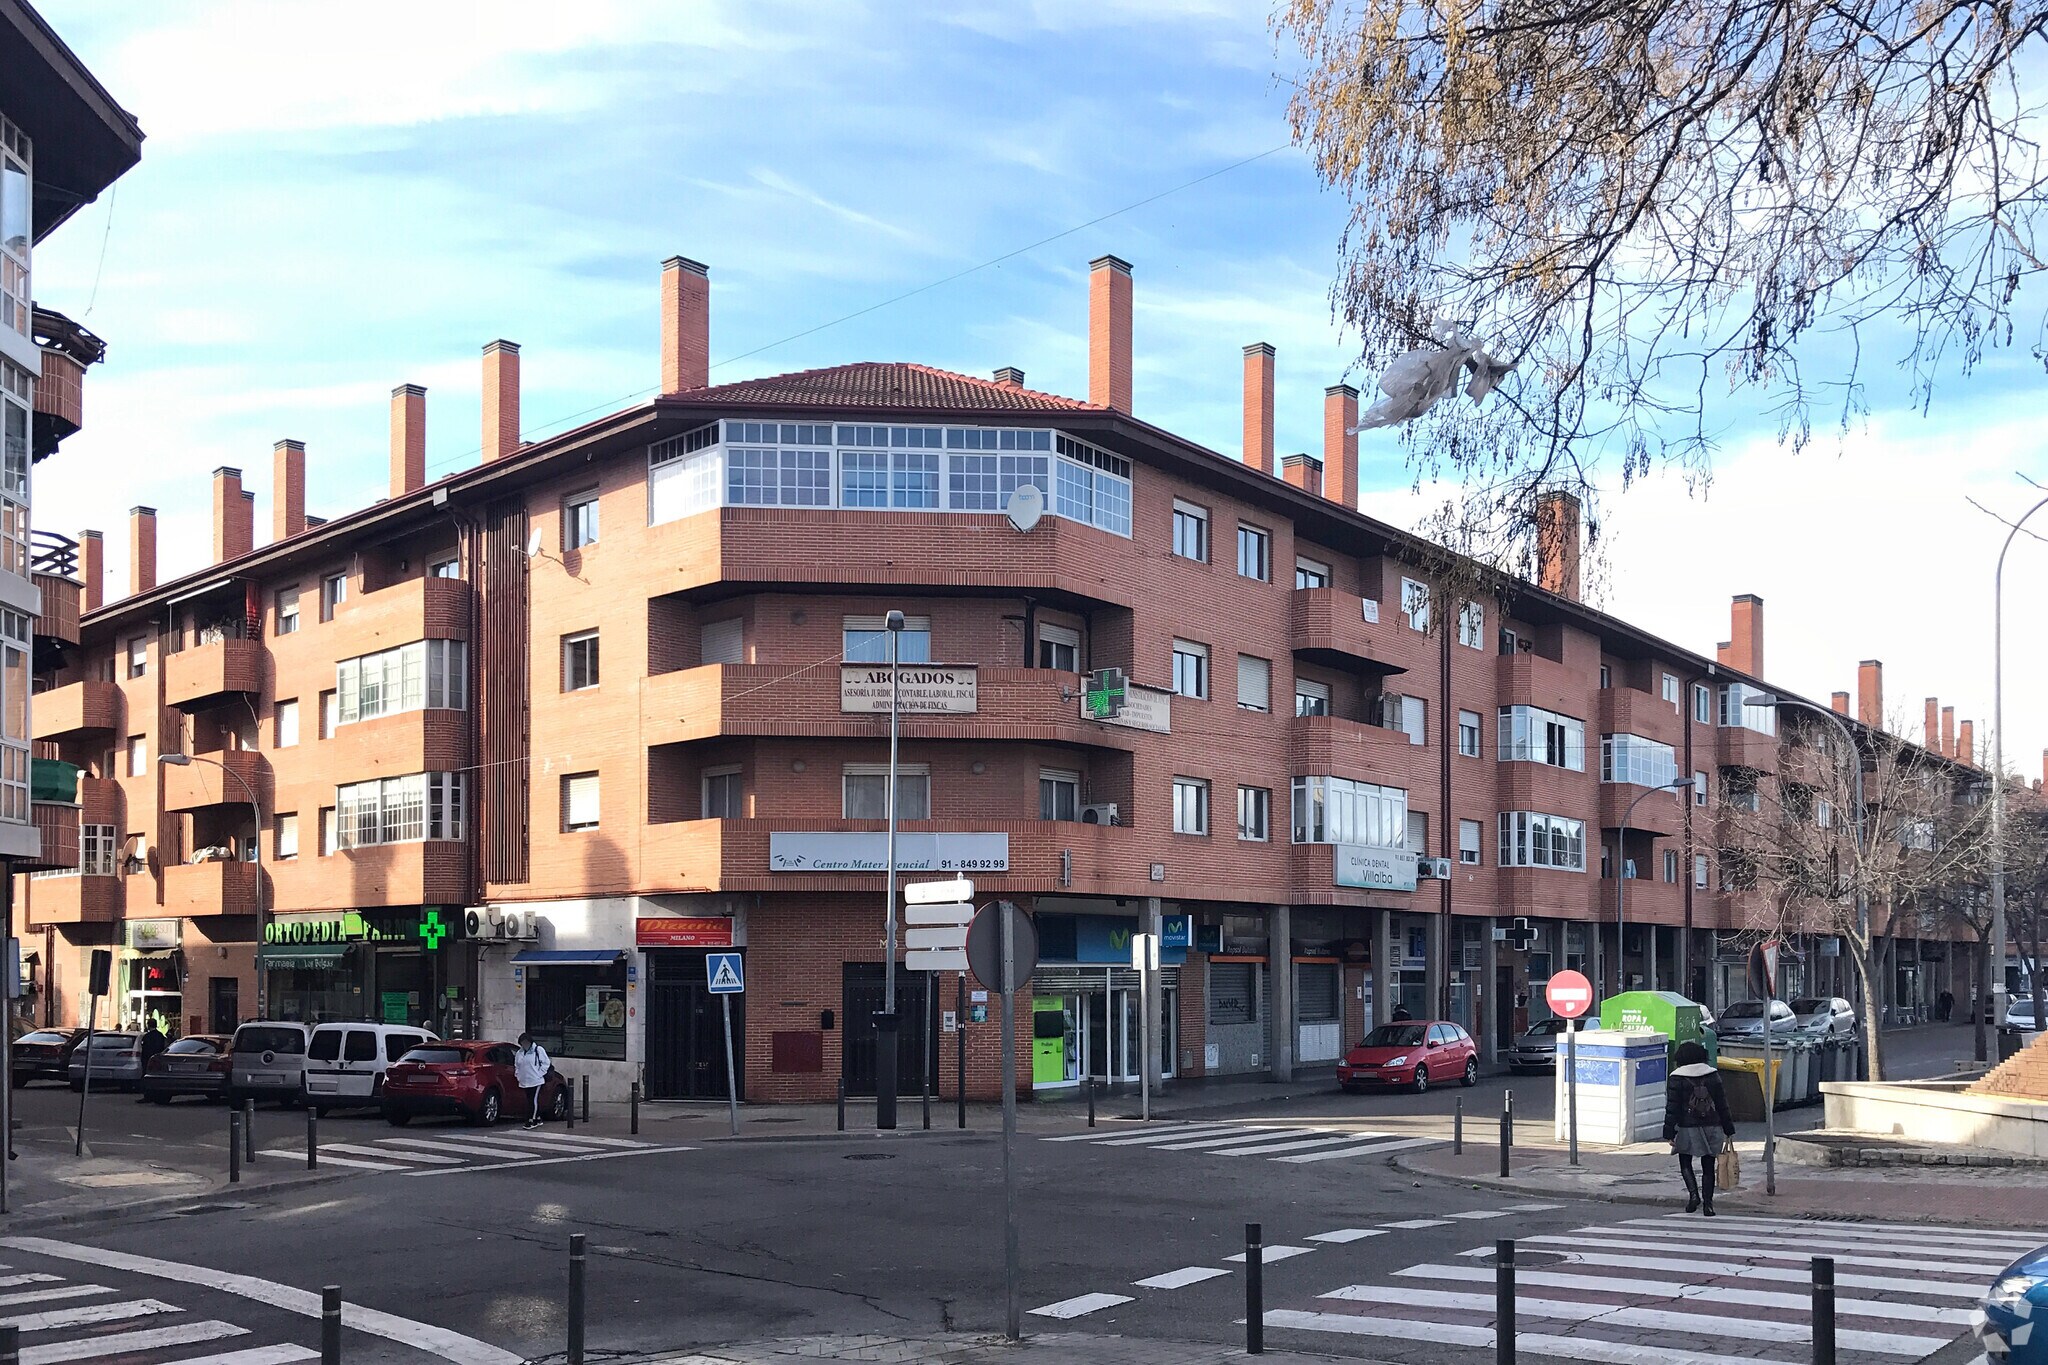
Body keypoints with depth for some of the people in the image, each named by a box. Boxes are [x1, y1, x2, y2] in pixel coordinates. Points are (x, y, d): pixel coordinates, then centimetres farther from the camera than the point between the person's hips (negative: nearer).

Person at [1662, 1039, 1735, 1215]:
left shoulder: (1676, 1079, -6)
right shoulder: (1713, 1075, 4)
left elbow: (1672, 1108, -7)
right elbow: (1722, 1104, 7)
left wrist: (1669, 1133, -4)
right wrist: (1728, 1129, 13)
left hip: (1687, 1129, -3)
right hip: (1712, 1128, 3)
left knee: (1685, 1163, 13)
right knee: (1708, 1168, 10)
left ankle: (1694, 1194, -7)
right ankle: (1708, 1203, 4)